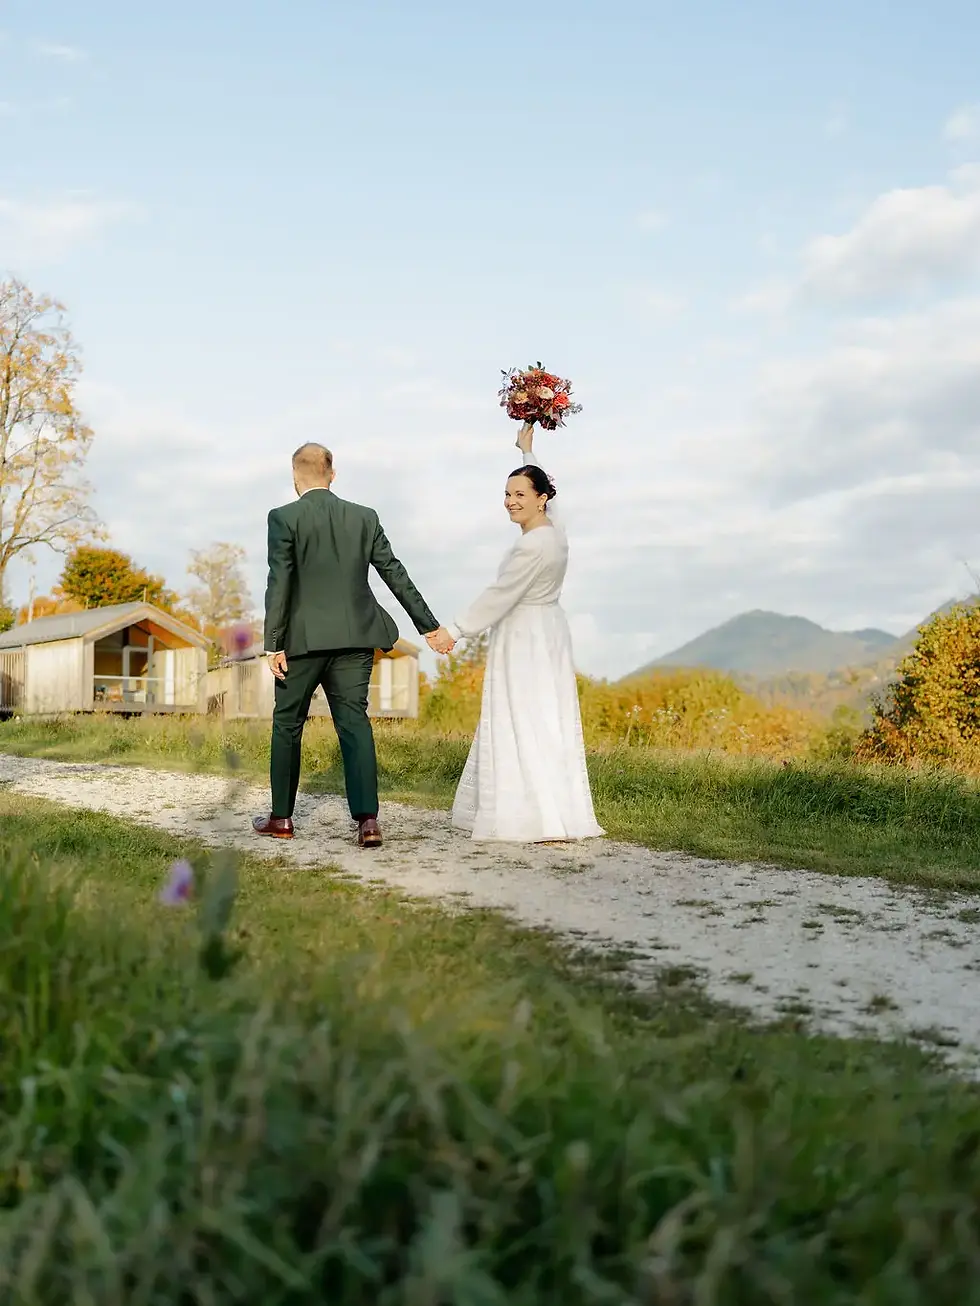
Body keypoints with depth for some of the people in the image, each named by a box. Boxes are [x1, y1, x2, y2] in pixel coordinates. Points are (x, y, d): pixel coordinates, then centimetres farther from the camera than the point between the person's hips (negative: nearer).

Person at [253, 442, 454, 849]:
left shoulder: (284, 518, -5)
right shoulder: (365, 517, 7)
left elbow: (279, 583, -11)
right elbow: (396, 575, 7)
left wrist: (273, 644, -9)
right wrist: (430, 625, 12)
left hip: (304, 639, -3)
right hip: (355, 637, 3)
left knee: (287, 723, 11)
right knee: (354, 721, 5)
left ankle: (281, 818, 19)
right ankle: (367, 819, -8)